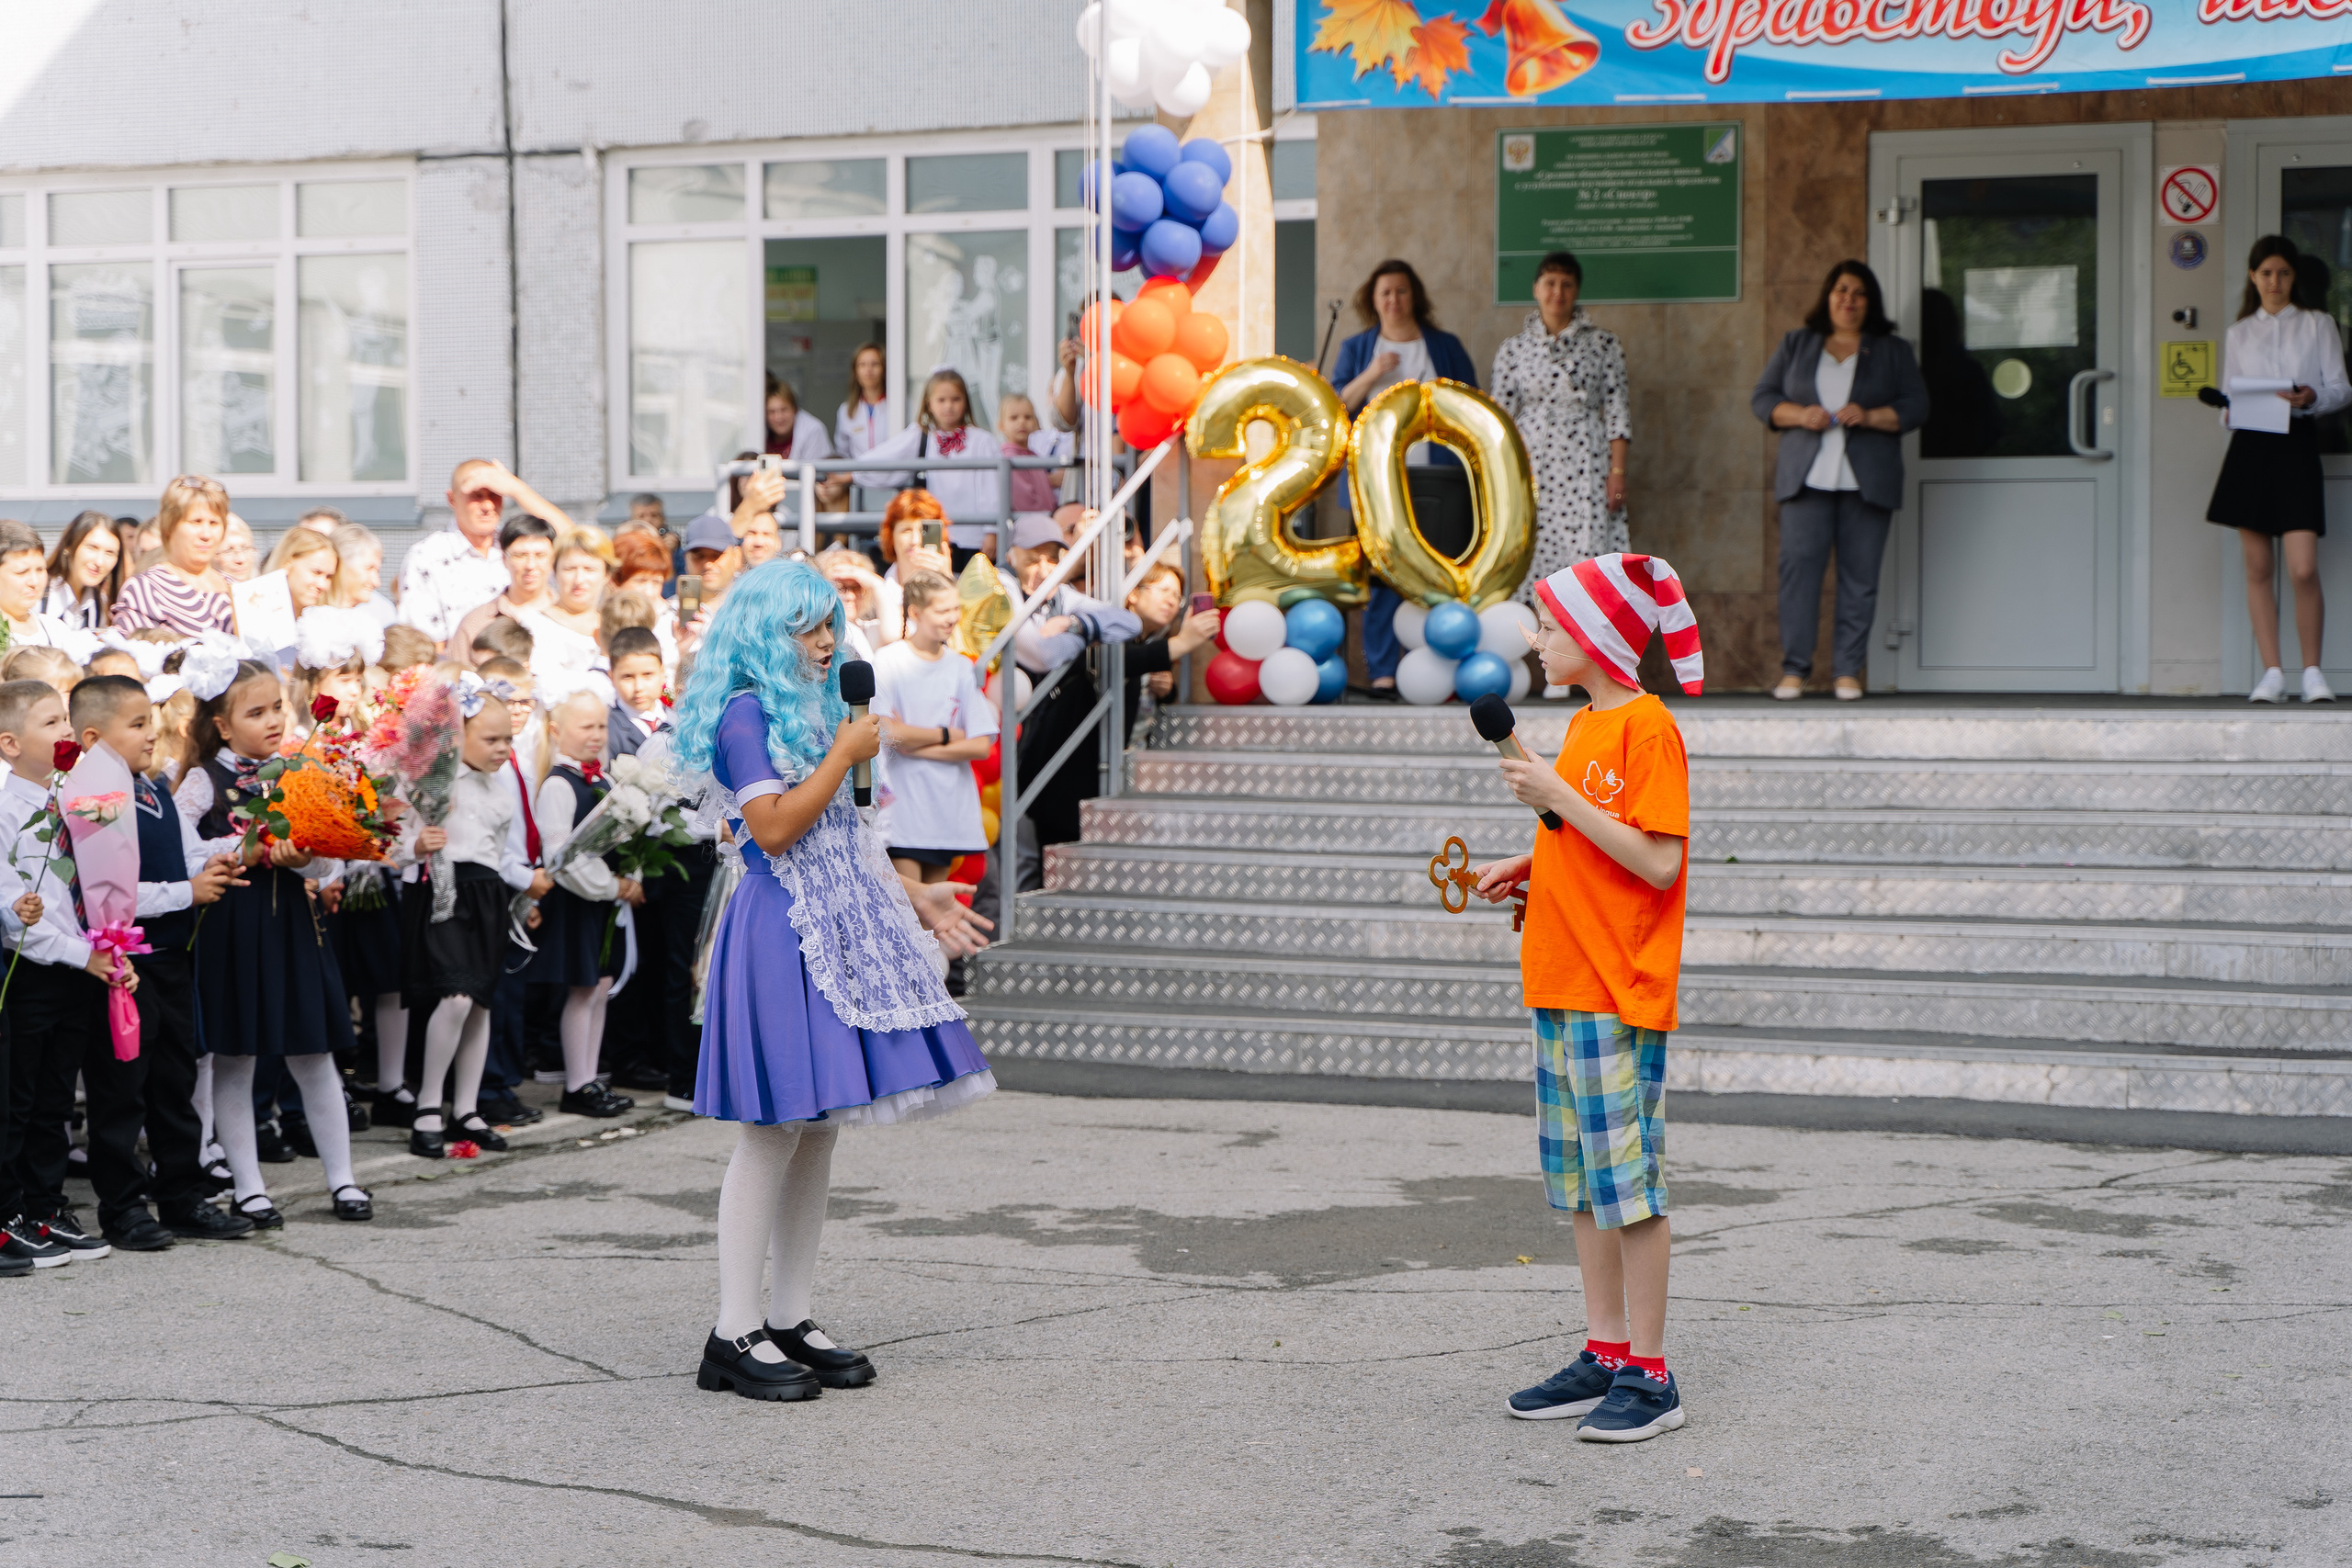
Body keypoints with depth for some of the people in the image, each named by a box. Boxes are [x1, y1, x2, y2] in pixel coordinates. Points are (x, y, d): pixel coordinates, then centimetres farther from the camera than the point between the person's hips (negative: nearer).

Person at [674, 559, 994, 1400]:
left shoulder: (810, 708, 18)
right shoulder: (745, 713, -10)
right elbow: (774, 828, -19)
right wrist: (844, 756, -13)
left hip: (837, 922, 9)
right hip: (780, 929, -9)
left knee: (818, 1126, 9)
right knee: (776, 1128, -8)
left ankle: (791, 1319, 14)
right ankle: (736, 1332, -3)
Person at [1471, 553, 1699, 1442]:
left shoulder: (1647, 727, -12)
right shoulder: (1584, 725, 16)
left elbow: (1658, 863, -19)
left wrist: (1559, 798, -18)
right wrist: (1530, 868, 9)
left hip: (1620, 995, -9)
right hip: (1561, 985, 9)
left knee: (1627, 1177, -5)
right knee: (1580, 1181, 12)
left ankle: (1649, 1376, 0)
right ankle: (1604, 1356, 19)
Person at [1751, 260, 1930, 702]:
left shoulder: (1892, 351, 14)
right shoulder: (1796, 345, 16)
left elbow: (1916, 406, 6)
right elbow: (1763, 397, 13)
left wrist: (1870, 416, -11)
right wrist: (1799, 415, -7)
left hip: (1868, 481, 0)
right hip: (1807, 479, 0)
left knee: (1860, 575, -3)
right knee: (1799, 564, -10)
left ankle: (1848, 670, 2)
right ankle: (1794, 670, -8)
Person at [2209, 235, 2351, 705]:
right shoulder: (2239, 333, 15)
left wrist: (2312, 397, -15)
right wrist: (2230, 412, -5)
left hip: (2297, 443, -2)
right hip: (2250, 446, 2)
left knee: (2304, 570, -11)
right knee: (2258, 568, 0)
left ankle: (2312, 671, 1)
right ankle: (2272, 672, 5)